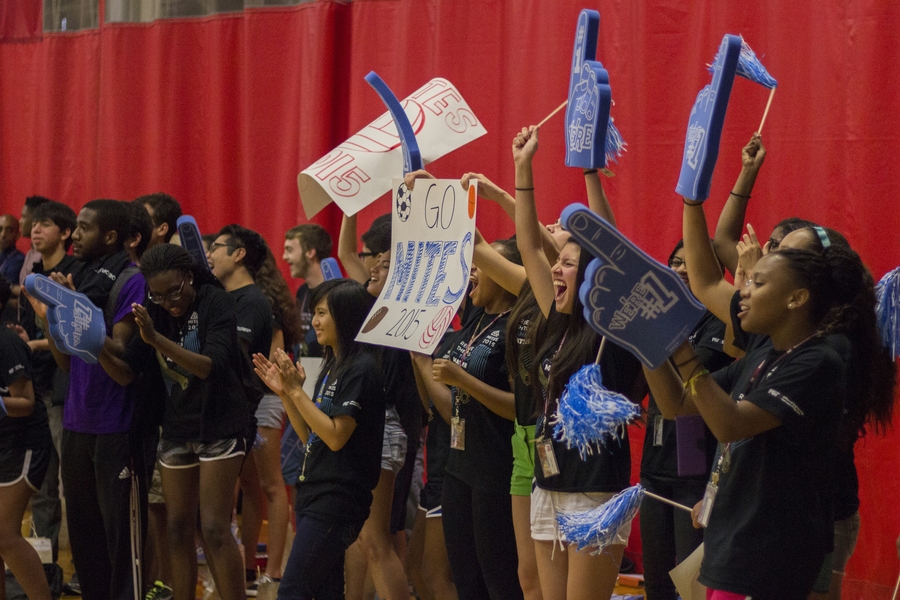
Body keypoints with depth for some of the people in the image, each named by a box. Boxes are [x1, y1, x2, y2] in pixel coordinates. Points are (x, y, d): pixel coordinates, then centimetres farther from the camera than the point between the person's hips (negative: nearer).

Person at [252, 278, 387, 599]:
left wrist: (296, 391, -17)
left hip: (337, 499, -9)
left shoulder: (361, 368, -14)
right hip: (315, 494, 9)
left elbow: (336, 437, -19)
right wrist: (283, 392, 6)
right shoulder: (333, 366, 15)